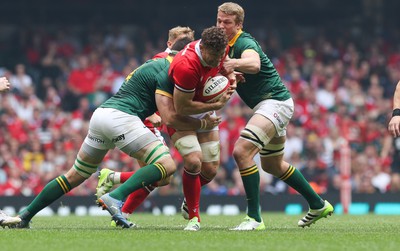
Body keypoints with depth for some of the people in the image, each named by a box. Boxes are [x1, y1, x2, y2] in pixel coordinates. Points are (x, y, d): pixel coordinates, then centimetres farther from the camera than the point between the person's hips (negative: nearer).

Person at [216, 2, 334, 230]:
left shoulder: (244, 43, -20)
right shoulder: (228, 45, 10)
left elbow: (254, 64, -42)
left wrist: (235, 64, -63)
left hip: (275, 102, -11)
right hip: (268, 104, 11)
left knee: (242, 151, -25)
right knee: (273, 165, 22)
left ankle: (255, 218, -23)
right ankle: (318, 205, 36)